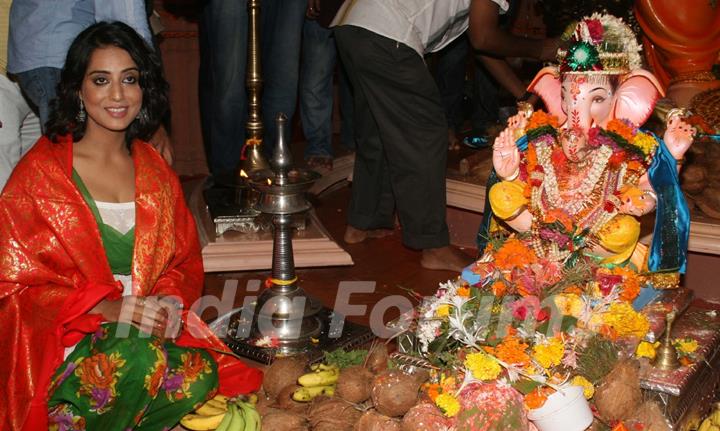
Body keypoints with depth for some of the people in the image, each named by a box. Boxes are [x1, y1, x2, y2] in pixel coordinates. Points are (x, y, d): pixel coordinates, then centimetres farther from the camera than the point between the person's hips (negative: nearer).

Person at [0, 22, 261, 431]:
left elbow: (186, 262, 15)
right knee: (142, 360, -35)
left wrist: (171, 299, -10)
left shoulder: (155, 169, 11)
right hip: (66, 339, -4)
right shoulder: (41, 171, -4)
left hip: (153, 326, 4)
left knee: (202, 377, -28)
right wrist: (111, 309, -19)